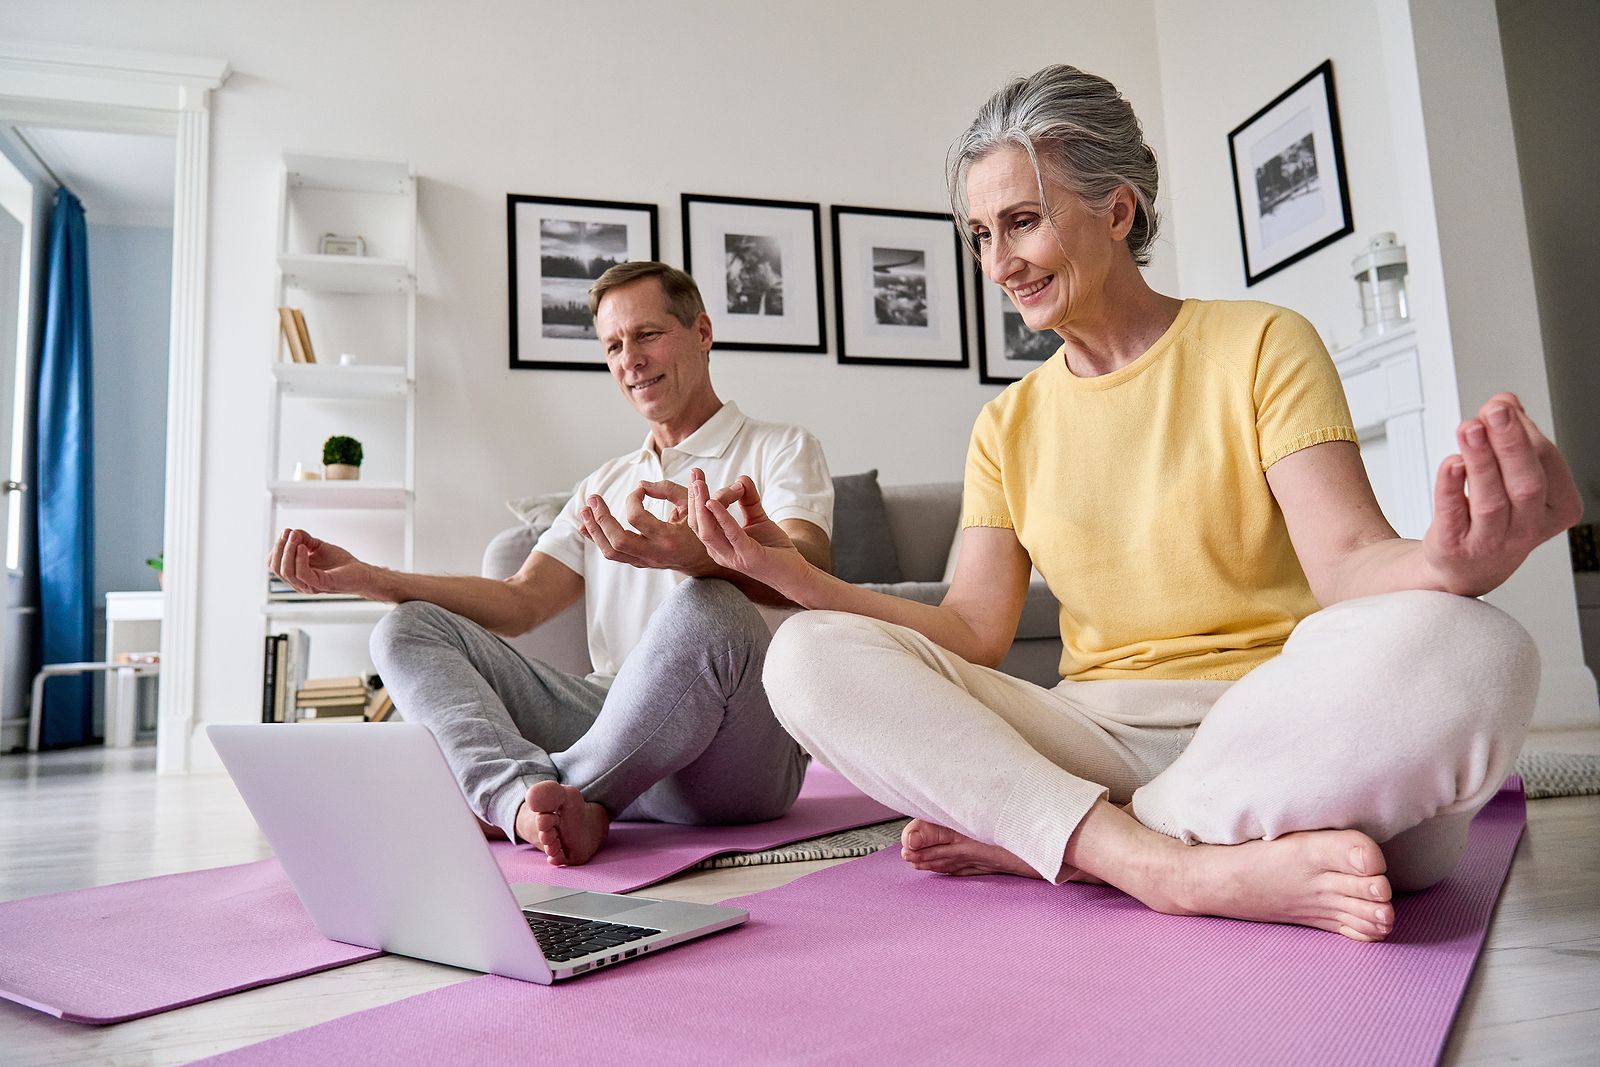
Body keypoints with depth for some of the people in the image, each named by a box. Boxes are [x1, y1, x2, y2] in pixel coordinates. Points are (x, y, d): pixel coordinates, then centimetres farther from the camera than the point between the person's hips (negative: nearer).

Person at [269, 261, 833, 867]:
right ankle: (532, 795, -33)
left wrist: (703, 554, -38)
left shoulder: (781, 449, 6)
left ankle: (510, 809, -19)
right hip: (618, 726, 6)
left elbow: (809, 576, -15)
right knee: (408, 628, -4)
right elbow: (521, 602, 16)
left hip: (746, 747, -5)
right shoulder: (605, 486, 26)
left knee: (708, 605, -37)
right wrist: (363, 577, 5)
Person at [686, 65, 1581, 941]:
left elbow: (1348, 561, -10)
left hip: (1277, 727, -2)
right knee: (810, 657, -16)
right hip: (1097, 740, 3)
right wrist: (789, 572, -5)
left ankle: (1030, 838, -21)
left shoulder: (1262, 346, 3)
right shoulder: (1009, 425, 13)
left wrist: (1446, 567, -34)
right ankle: (1167, 865, -28)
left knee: (1465, 650, -34)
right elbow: (974, 632, 4)